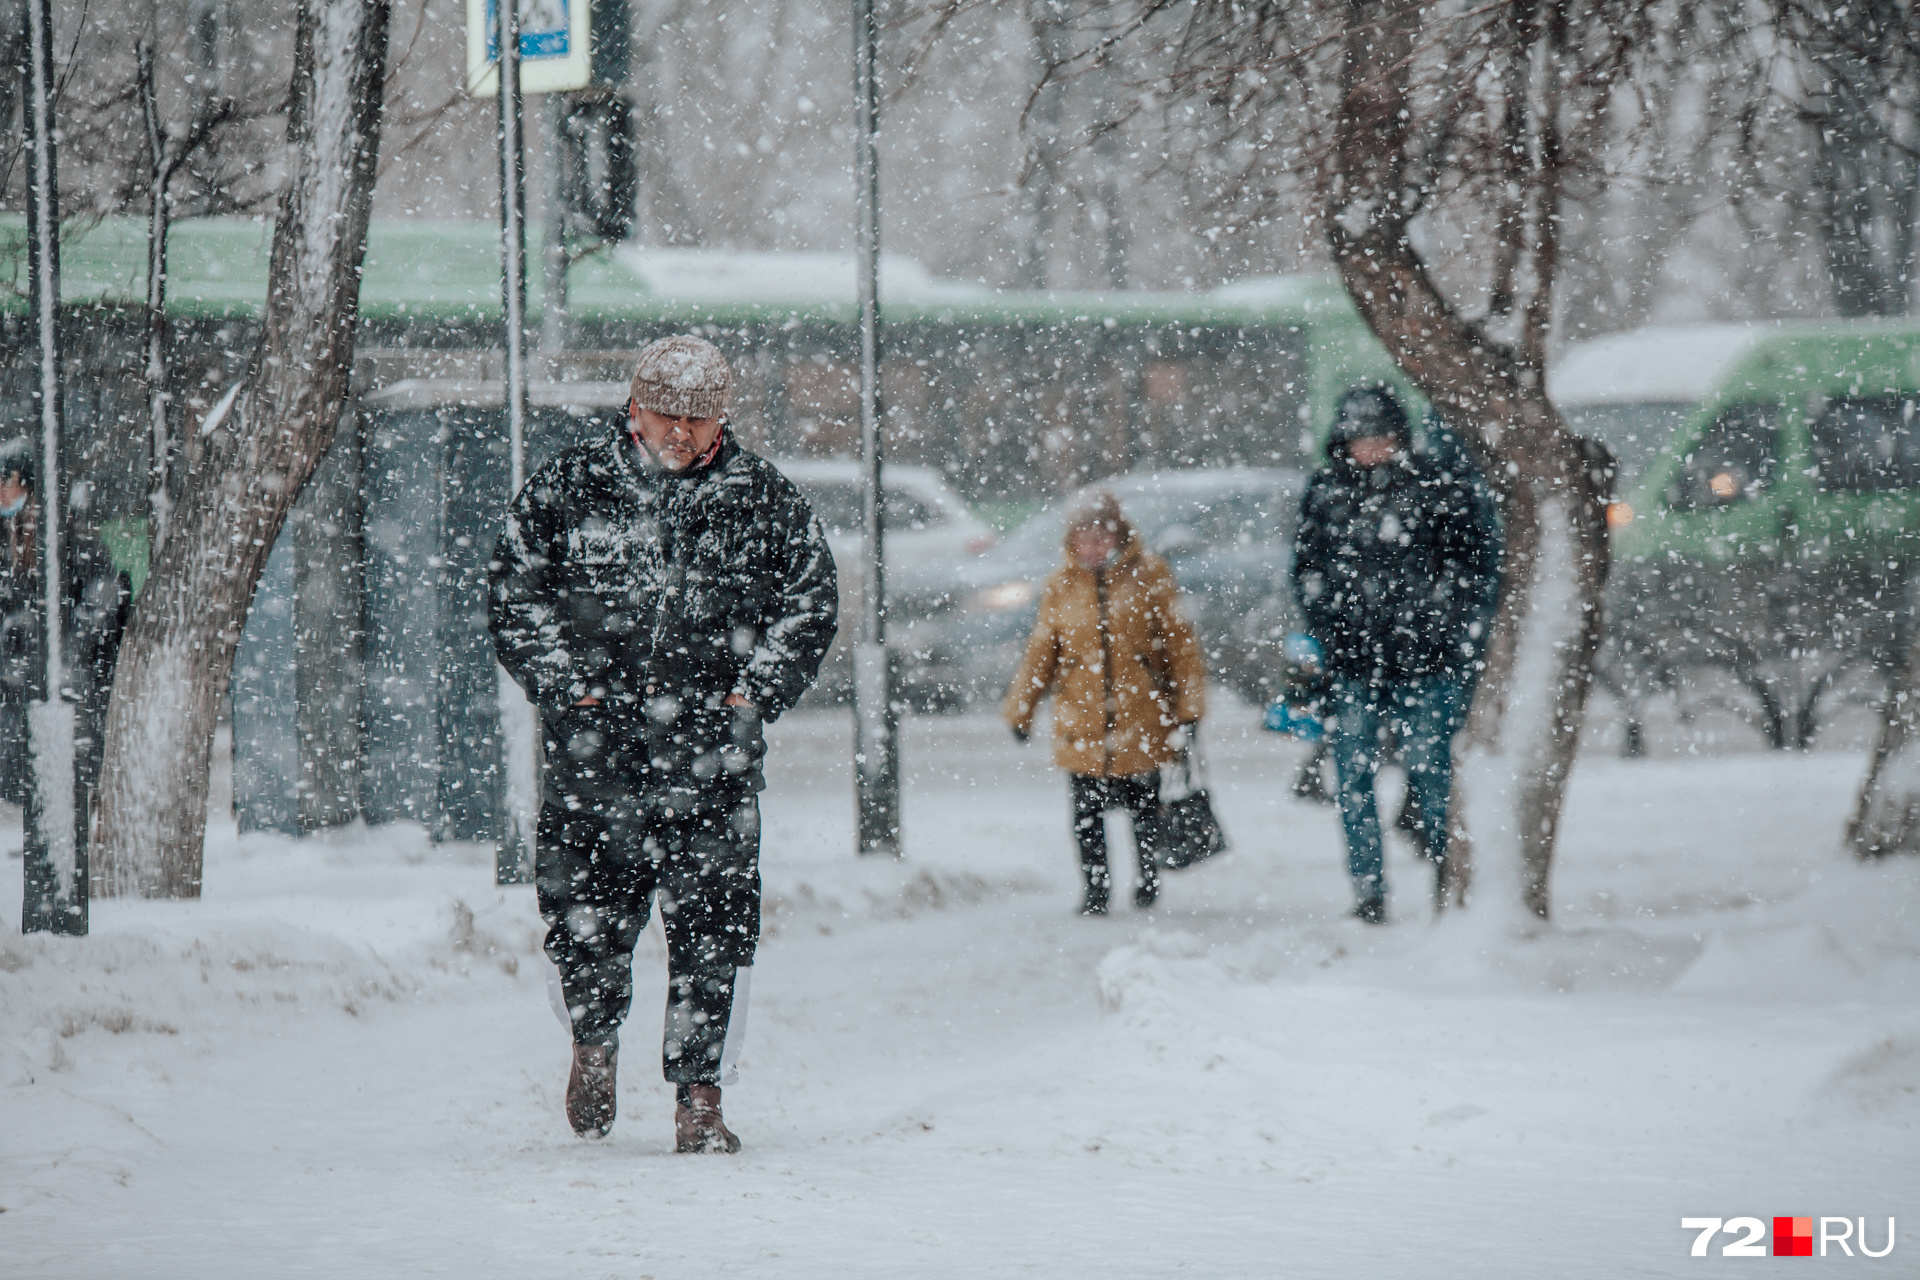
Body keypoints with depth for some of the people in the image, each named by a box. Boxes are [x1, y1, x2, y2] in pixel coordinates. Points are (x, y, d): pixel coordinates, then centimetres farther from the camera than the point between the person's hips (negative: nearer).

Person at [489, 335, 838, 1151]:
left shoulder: (766, 501, 7)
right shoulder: (566, 490, 4)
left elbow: (810, 603, 12)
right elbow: (515, 598, 6)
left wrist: (755, 694, 0)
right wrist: (567, 690, -4)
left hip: (714, 756, 0)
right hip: (596, 748, 0)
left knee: (713, 930, -6)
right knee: (584, 916, 3)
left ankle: (699, 1097, 2)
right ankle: (595, 1039, 32)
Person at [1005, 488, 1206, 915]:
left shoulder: (1148, 575, -1)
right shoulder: (1062, 585, 4)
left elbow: (1180, 644, 1)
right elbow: (1040, 653, 10)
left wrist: (1189, 709, -1)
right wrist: (1020, 711, 7)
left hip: (1140, 718, -1)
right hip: (1081, 722, 1)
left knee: (1143, 809, 10)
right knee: (1087, 816, 0)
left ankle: (1149, 879, 31)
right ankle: (1095, 891, 14)